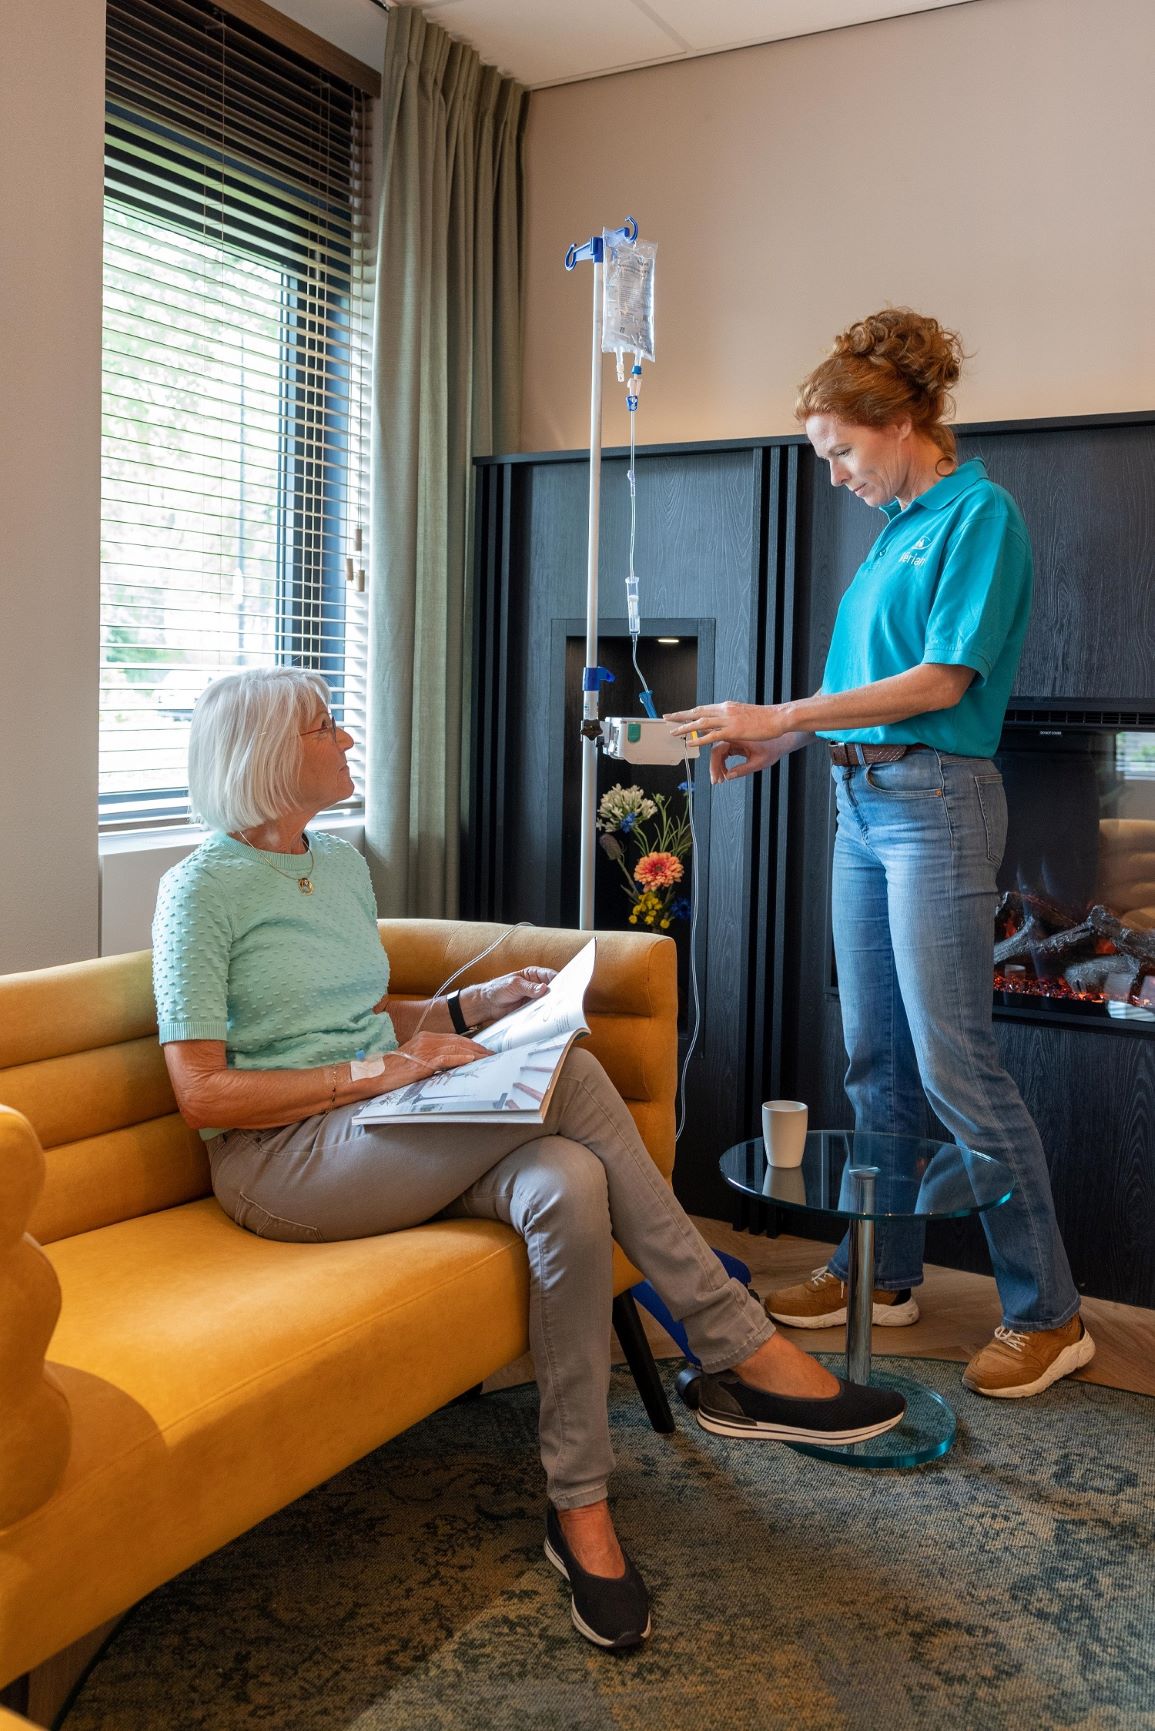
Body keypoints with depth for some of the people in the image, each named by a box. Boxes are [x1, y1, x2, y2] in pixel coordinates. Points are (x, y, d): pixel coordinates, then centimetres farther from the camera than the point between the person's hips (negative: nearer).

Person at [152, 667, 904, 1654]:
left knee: (568, 1184, -28)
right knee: (568, 1078, -28)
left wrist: (474, 1008, 7)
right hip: (281, 1164, -7)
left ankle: (580, 1507, -19)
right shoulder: (203, 888, -6)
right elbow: (200, 1093, -13)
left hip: (386, 1138, 7)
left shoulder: (342, 864, 17)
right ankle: (742, 1350, -18)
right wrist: (376, 1070, -20)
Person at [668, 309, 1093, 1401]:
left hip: (937, 800, -9)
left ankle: (1047, 1314, 5)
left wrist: (781, 715, -15)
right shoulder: (895, 528, 17)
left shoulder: (979, 514, -8)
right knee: (874, 1056, 12)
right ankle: (882, 1274, 25)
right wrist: (776, 740, 8)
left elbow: (940, 680, -16)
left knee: (954, 1062, -7)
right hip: (862, 799, 9)